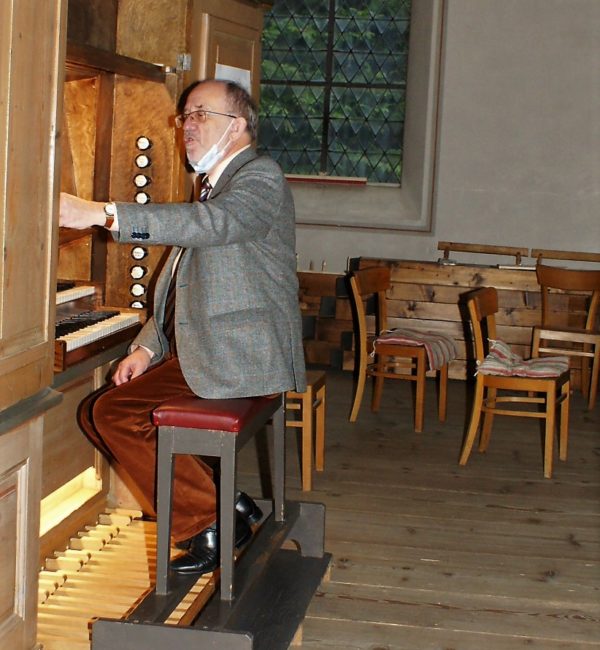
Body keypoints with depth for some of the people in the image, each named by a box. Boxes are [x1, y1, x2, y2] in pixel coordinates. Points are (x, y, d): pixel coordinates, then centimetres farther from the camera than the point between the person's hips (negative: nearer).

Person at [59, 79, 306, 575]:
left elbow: (213, 224, -31)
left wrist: (102, 214, -38)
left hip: (238, 361, -10)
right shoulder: (214, 188, 22)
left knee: (116, 414, -19)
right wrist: (147, 348, 6)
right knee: (99, 412, 2)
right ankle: (223, 502, 4)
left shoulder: (261, 176, -8)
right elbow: (180, 288, 23)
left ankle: (209, 522, -8)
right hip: (195, 354, 10)